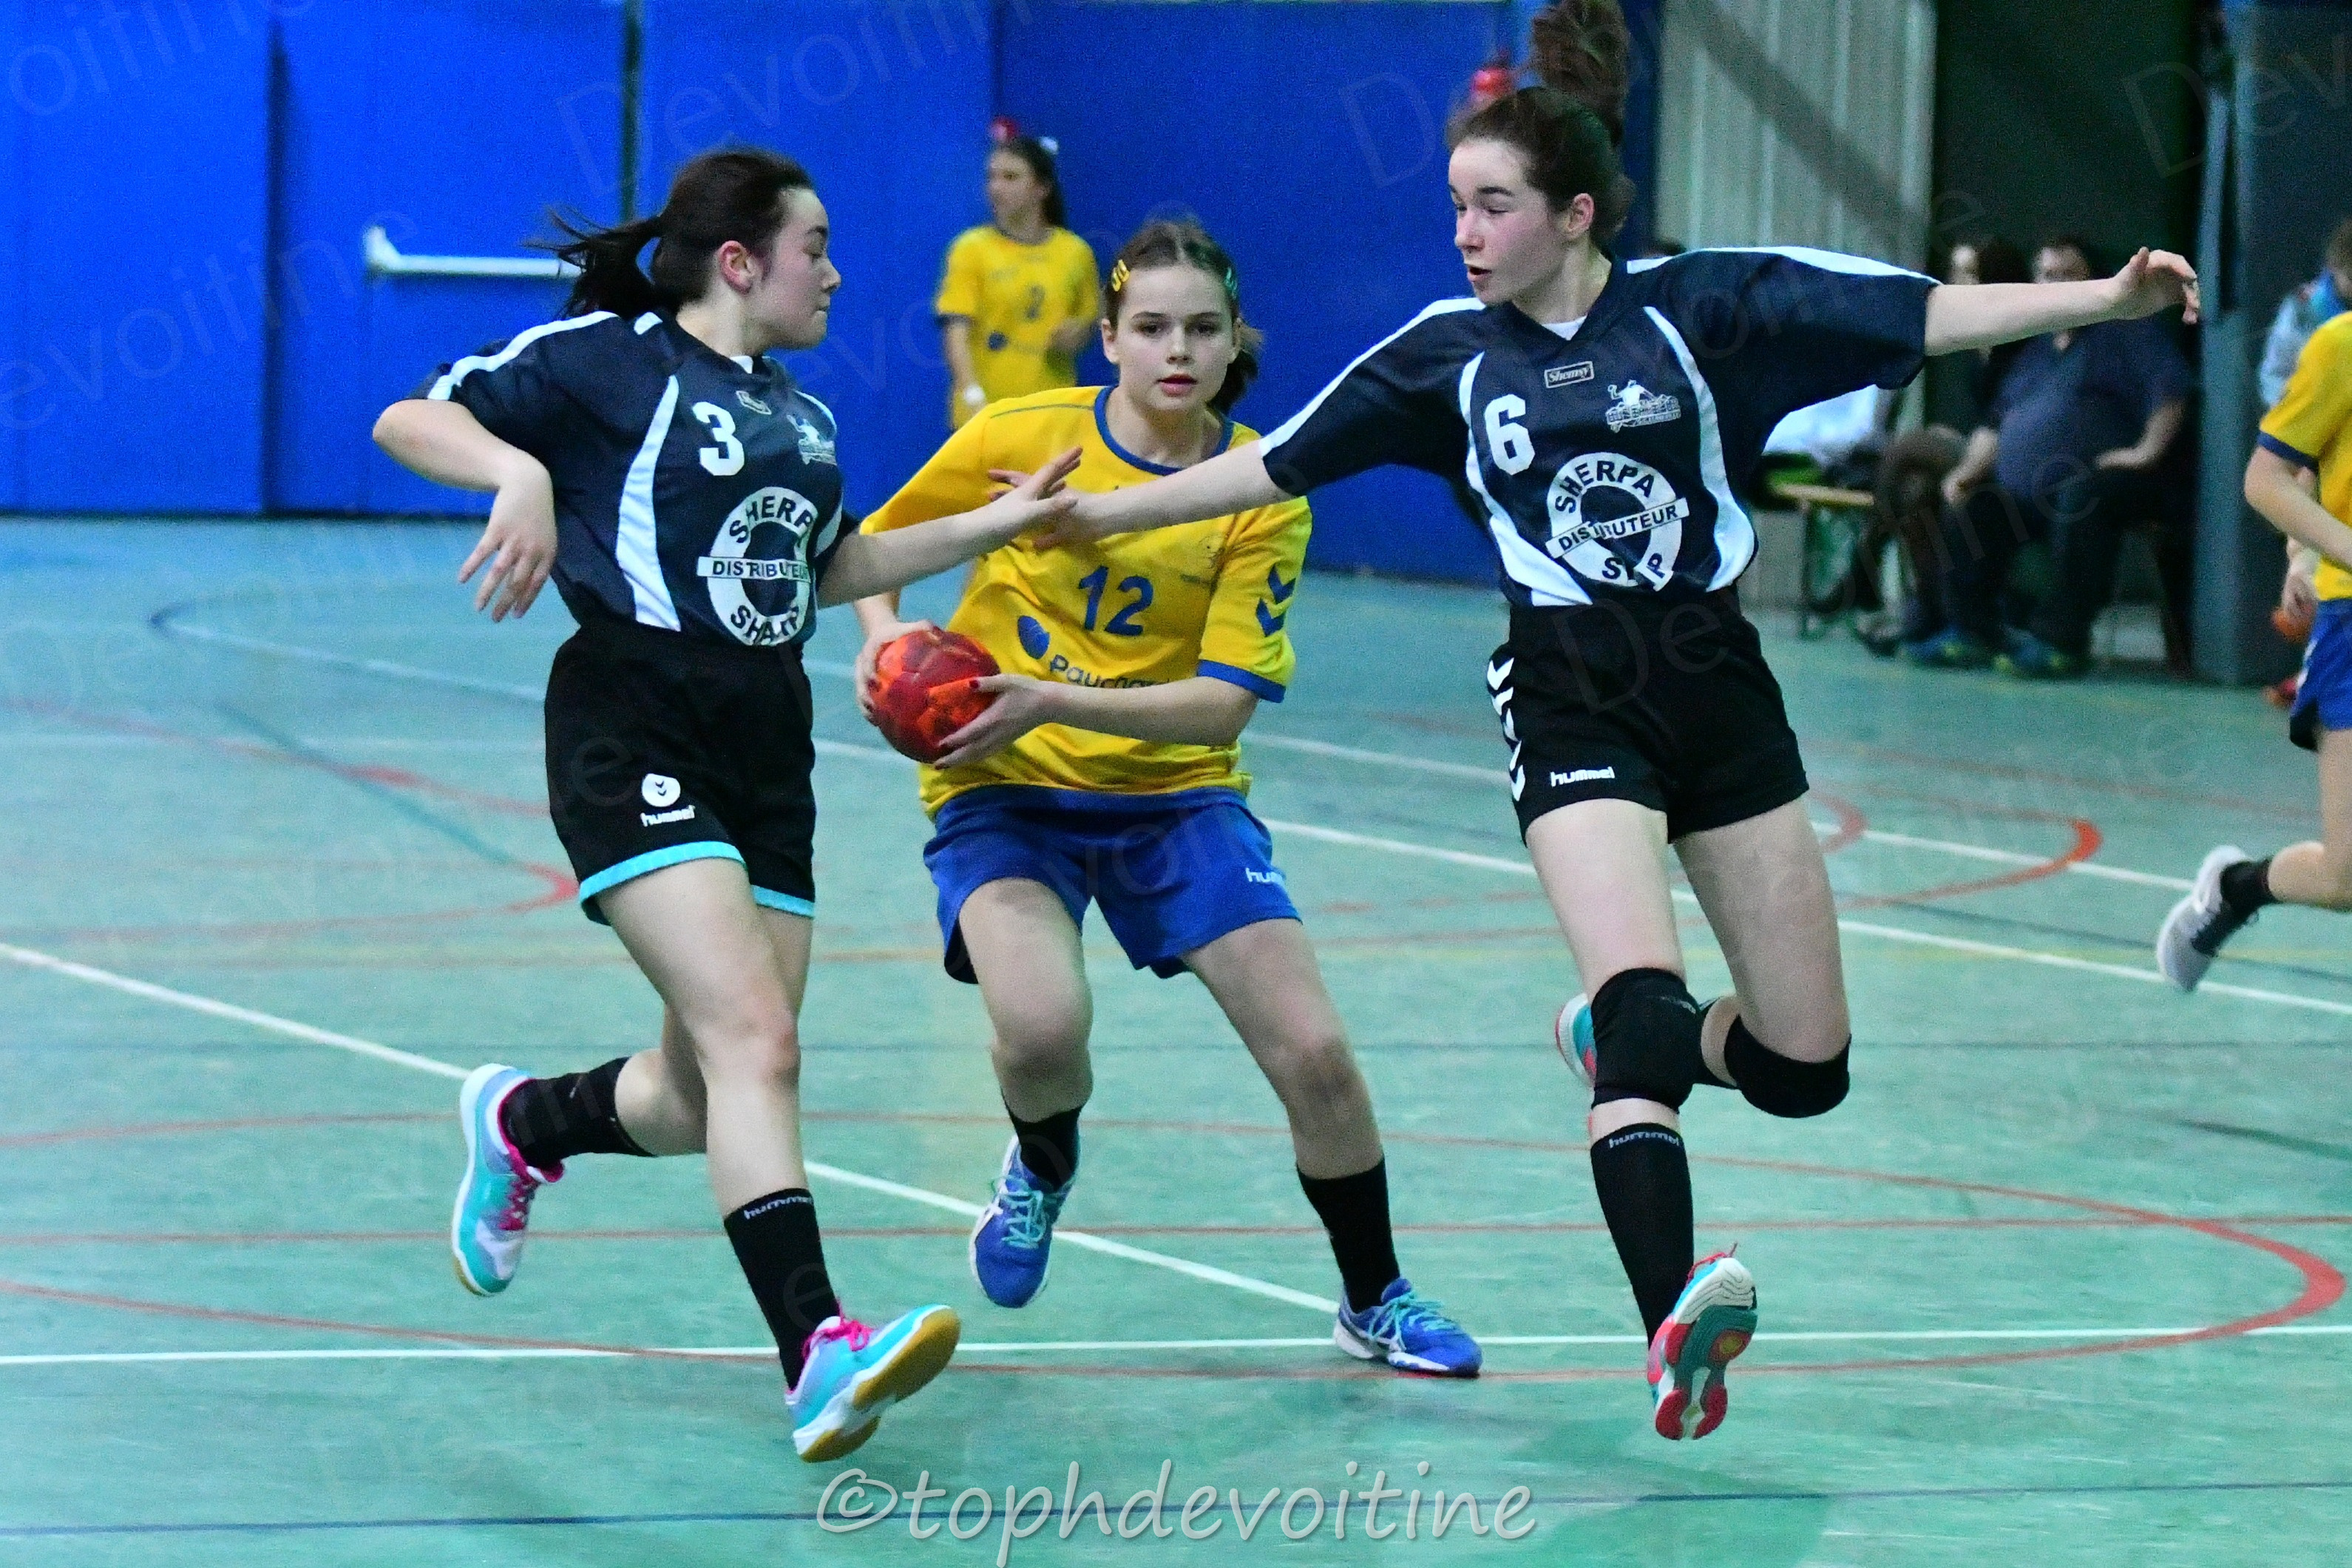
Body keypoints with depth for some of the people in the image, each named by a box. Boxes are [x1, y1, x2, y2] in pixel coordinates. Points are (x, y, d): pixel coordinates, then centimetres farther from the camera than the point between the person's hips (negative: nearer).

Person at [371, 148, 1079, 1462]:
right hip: (636, 735, -8)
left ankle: (523, 1122, 40)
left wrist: (991, 527, 27)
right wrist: (523, 475, -24)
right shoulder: (611, 359, -3)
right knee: (753, 1040, -23)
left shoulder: (803, 414, 20)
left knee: (700, 1104, 8)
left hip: (768, 750, 8)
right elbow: (411, 420, -6)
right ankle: (819, 1350, -32)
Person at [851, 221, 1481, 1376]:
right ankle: (1042, 1167, 9)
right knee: (1042, 1027, -30)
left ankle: (1375, 1300, 16)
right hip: (1005, 794, -1)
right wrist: (885, 638, -14)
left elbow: (1223, 705, -14)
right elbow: (875, 546, 7)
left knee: (1312, 1050, -10)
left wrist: (1056, 704, -26)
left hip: (1177, 795, 2)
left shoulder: (1262, 496, -7)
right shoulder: (1022, 438, -8)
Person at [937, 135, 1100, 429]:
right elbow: (956, 330, -11)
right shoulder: (972, 249, -2)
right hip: (986, 415, -3)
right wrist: (974, 395, -26)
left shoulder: (1075, 252, 8)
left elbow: (1090, 319, 21)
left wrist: (1078, 334, -4)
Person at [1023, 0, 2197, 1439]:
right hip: (1573, 707, -1)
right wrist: (1107, 512, 17)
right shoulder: (1451, 356, 6)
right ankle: (1674, 1321, -37)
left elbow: (1927, 314, -7)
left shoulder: (1702, 305, -1)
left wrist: (2109, 299, -17)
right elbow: (1277, 462, 16)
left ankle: (1627, 1043, 37)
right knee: (1644, 992, -26)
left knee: (1805, 1067, 3)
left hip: (1719, 685, 1)